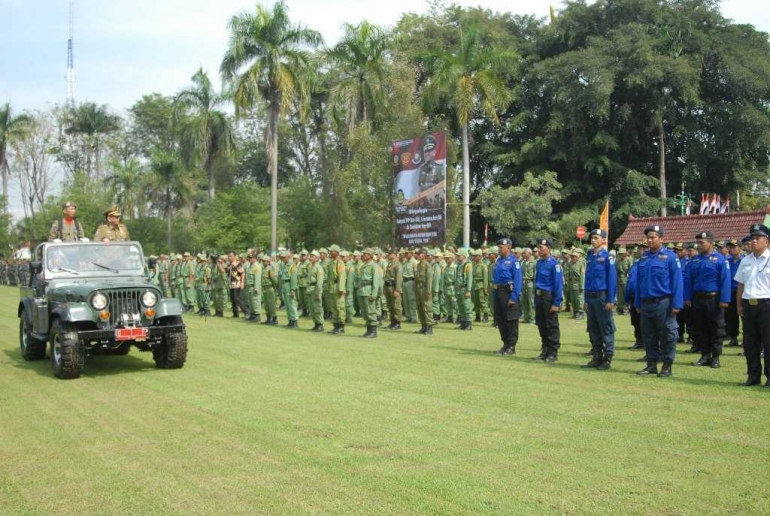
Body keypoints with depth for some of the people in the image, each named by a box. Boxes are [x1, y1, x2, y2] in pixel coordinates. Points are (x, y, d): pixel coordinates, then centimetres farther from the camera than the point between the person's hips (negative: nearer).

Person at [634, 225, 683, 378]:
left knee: (667, 336, 2)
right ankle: (651, 364, 20)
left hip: (663, 303, -6)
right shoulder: (644, 258, 10)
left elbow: (677, 281, -10)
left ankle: (667, 366, 10)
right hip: (646, 303, 6)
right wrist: (637, 303, 12)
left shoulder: (670, 257, -7)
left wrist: (676, 304, -14)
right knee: (649, 336, 11)